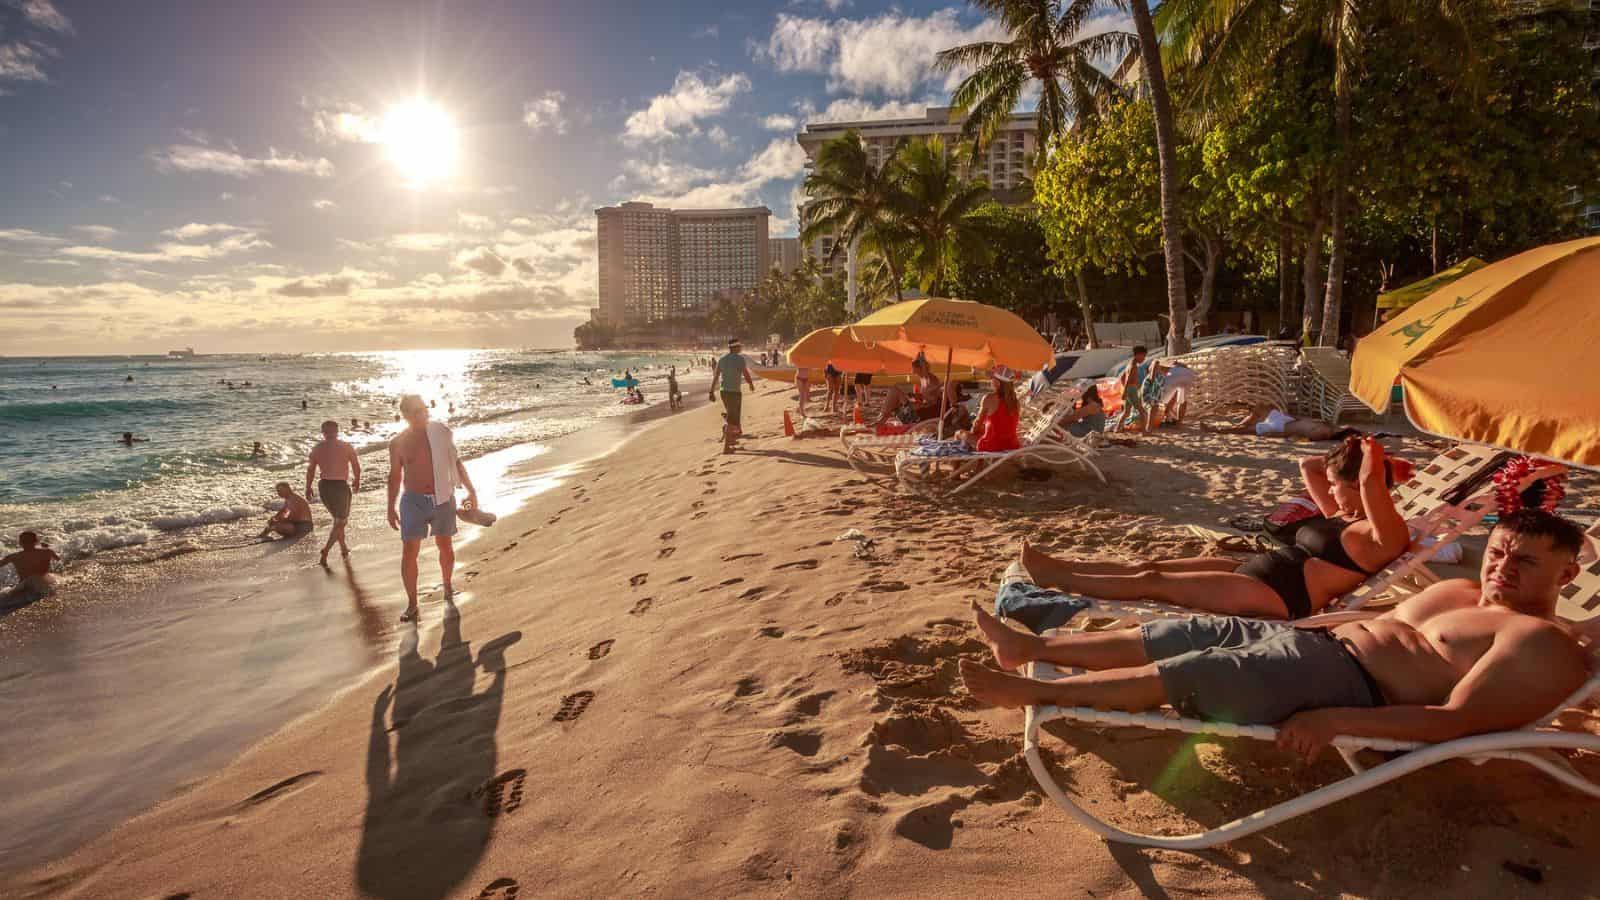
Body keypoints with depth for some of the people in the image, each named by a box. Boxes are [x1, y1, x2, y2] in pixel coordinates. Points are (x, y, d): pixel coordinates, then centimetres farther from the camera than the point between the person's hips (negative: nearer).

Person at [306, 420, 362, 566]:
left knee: (338, 519, 23)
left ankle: (343, 548, 33)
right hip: (340, 486, -4)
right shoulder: (346, 447, -4)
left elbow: (310, 469, 0)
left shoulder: (317, 448, 4)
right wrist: (357, 482, 15)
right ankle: (325, 551, -11)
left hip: (324, 485, 5)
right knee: (341, 522, 5)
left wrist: (308, 488, 10)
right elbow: (357, 467, -1)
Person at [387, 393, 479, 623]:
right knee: (409, 552, -5)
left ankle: (447, 585, 38)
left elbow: (456, 462, 10)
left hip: (443, 499, 2)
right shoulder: (398, 443, -4)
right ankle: (412, 603, 5)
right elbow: (395, 476, 6)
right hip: (414, 501, -2)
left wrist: (471, 490, 10)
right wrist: (391, 508, 8)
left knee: (446, 547, 14)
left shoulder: (442, 432, -1)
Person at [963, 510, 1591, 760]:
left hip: (1351, 691, -8)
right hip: (1323, 644, 9)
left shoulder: (1543, 645, -8)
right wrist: (1295, 627, 20)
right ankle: (1029, 648, 4)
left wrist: (1334, 721, -28)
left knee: (1196, 669, -19)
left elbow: (1455, 721, -20)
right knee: (1192, 631, 0)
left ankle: (1036, 692, -12)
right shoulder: (1456, 592, 21)